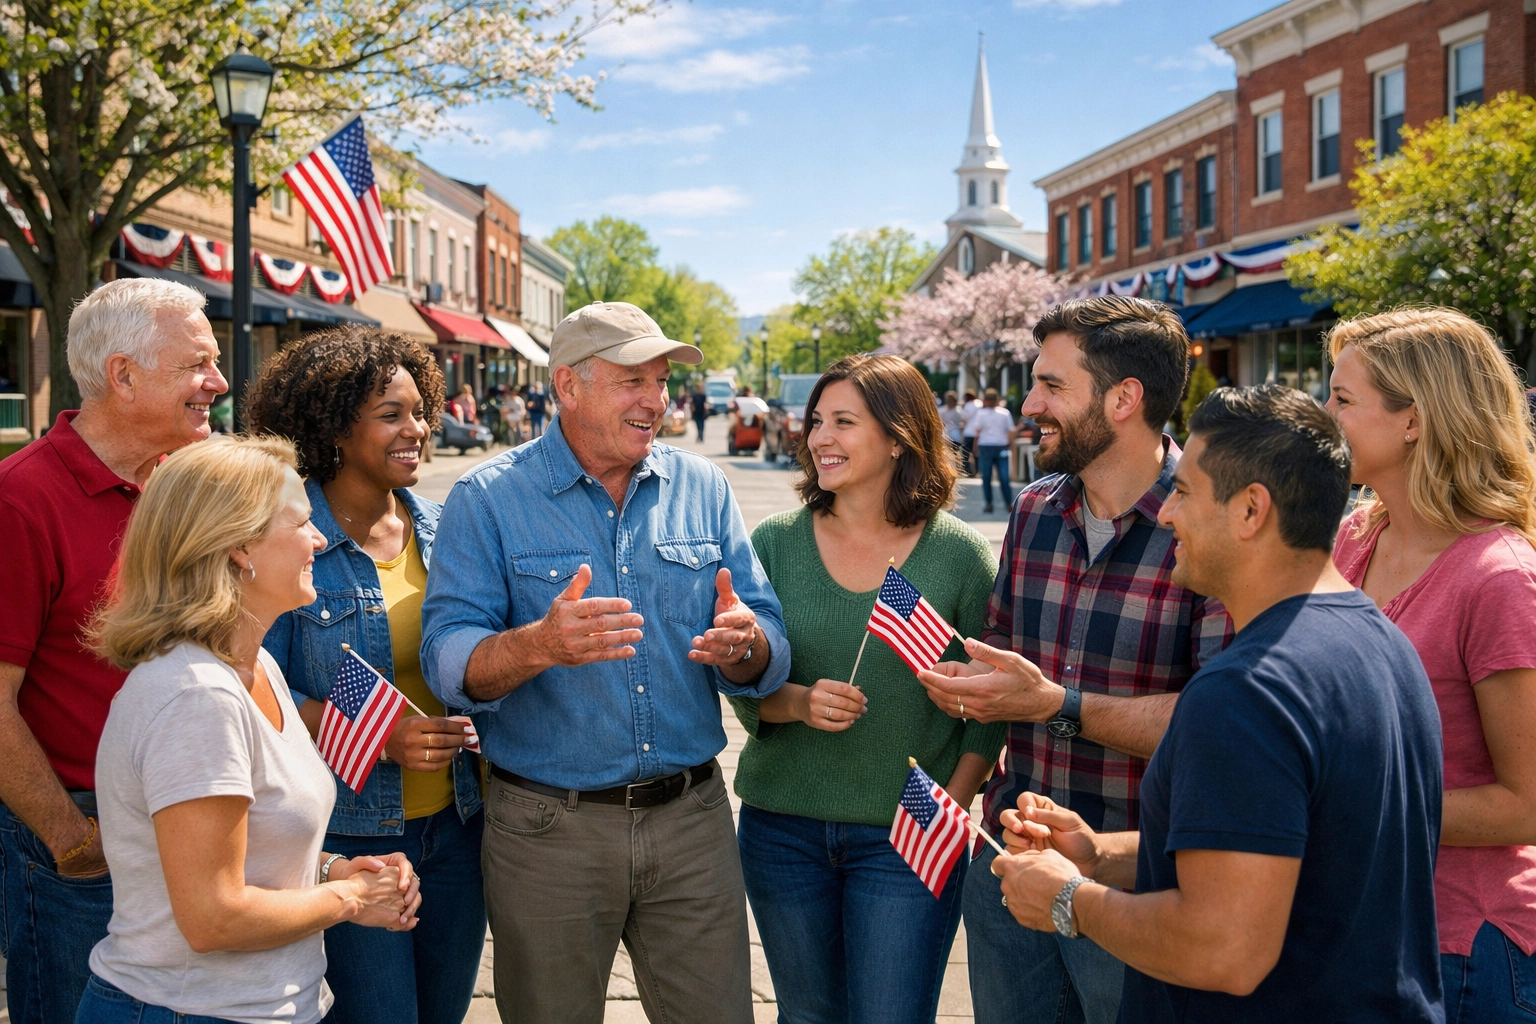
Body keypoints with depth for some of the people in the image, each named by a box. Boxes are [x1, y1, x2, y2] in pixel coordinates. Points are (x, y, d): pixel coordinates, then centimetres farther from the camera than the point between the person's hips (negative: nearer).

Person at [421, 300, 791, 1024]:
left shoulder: (704, 490, 5)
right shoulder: (487, 500, -5)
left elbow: (768, 659, 2)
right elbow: (448, 661, -15)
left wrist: (743, 645, -23)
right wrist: (539, 644, -35)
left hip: (692, 821, 3)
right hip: (548, 828, -2)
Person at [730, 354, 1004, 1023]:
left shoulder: (959, 554, -5)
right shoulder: (775, 542, 0)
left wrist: (952, 807, -11)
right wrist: (800, 702, -18)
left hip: (904, 839, -2)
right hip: (783, 828, 2)